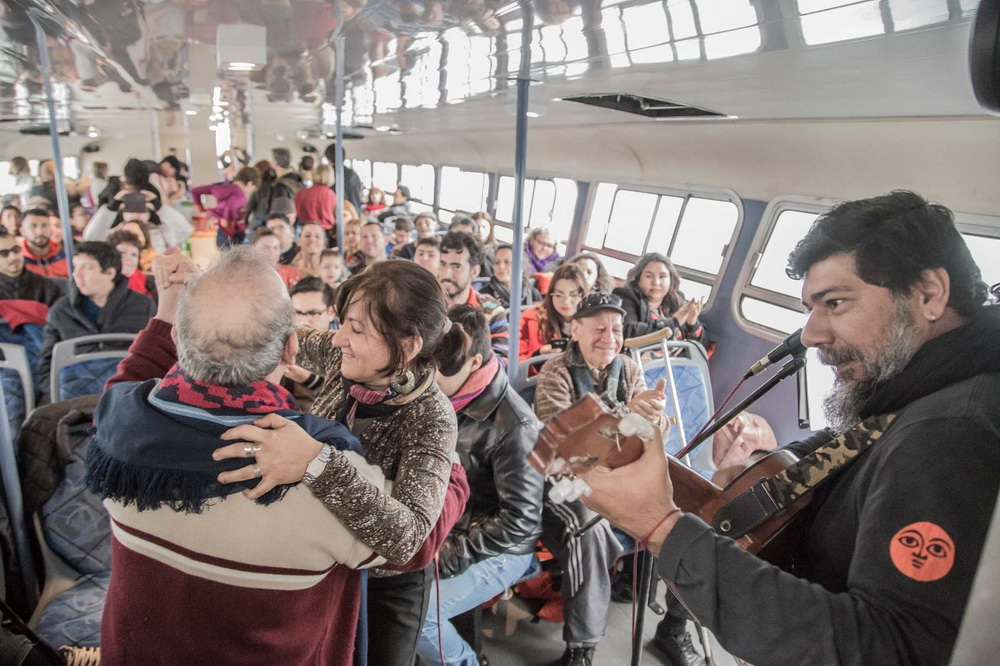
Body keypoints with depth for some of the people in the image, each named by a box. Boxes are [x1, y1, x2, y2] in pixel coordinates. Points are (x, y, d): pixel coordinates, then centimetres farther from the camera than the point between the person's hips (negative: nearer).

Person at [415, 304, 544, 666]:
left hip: (498, 551, -7)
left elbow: (521, 521, -21)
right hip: (447, 532, 7)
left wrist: (446, 557, -18)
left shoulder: (514, 426, -24)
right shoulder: (447, 398, -3)